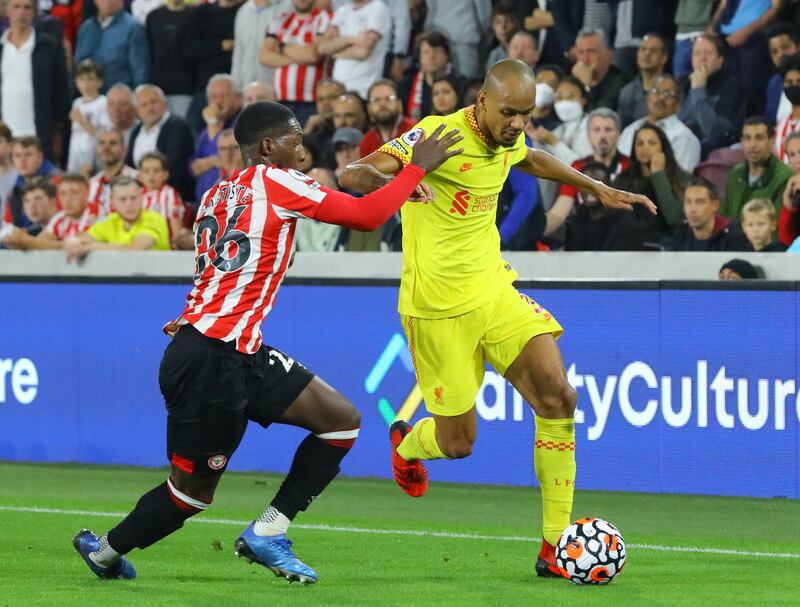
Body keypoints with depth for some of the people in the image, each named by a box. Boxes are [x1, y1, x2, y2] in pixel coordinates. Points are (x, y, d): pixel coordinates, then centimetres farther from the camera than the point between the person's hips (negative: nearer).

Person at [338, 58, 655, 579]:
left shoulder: (509, 140, 4)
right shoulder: (440, 135, -18)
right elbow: (354, 175, -27)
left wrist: (599, 189, 31)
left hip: (493, 291, 6)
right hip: (439, 306, -6)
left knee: (557, 398, -13)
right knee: (457, 443, 1)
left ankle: (556, 547, -6)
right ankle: (407, 445, 41)